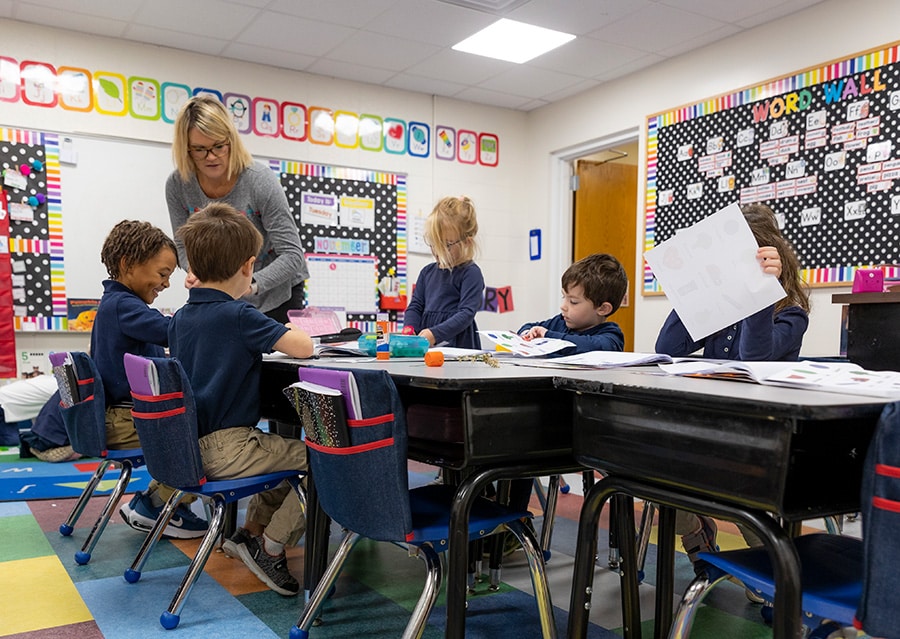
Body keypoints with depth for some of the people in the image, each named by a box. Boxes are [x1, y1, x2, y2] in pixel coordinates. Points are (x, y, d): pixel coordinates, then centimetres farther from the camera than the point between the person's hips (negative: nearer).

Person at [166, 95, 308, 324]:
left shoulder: (260, 181, -24)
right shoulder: (177, 185, -13)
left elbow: (292, 255, -25)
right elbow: (183, 245, -1)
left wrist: (252, 284, -41)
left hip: (276, 294, -3)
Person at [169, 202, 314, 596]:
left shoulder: (180, 318, 8)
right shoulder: (238, 315, -16)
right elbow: (304, 347, -19)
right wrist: (289, 330, 3)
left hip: (191, 448, 9)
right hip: (226, 449, -9)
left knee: (289, 450, 24)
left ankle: (251, 530, 25)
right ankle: (270, 546, 2)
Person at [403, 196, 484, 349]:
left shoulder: (471, 273, -1)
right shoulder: (428, 271, 18)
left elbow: (467, 313, -9)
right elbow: (415, 306, 17)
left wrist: (435, 334, -20)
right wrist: (409, 328, -4)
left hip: (458, 347, -8)